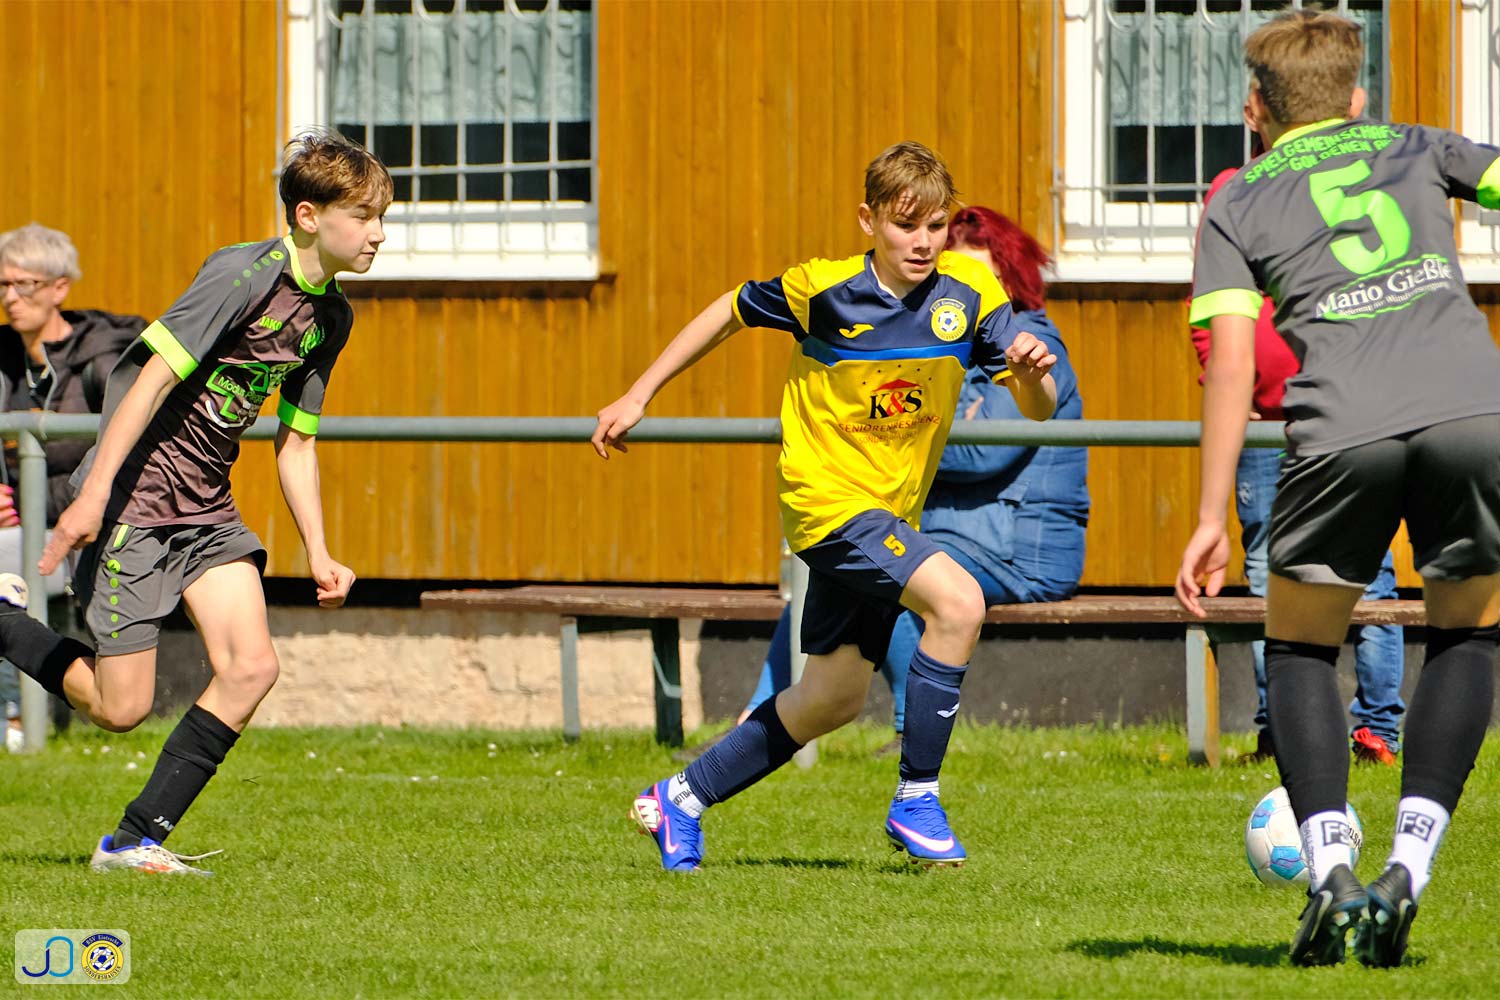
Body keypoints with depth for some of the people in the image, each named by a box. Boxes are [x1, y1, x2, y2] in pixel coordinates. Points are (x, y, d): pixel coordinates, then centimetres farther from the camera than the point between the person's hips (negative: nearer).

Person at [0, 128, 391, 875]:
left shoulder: (331, 317, 8)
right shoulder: (246, 275, -18)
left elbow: (295, 443, 16)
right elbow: (154, 378, -22)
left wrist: (318, 554, 8)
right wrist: (93, 493, -26)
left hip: (207, 506, 8)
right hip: (135, 497, -8)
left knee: (250, 666, -10)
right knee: (120, 708, -7)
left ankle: (136, 839, -2)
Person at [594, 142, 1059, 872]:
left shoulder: (967, 294, -6)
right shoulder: (823, 290, -14)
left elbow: (1040, 409, -8)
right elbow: (730, 312, 3)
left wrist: (1031, 373, -31)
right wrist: (639, 395, 6)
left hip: (890, 515, 6)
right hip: (826, 500, -6)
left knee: (832, 701, 15)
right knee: (958, 601, -27)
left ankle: (682, 798, 32)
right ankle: (915, 799, -19)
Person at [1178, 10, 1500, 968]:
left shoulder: (1238, 205, 19)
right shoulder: (1416, 150, 24)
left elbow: (1233, 362, 7)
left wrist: (1212, 519, 6)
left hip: (1344, 430, -1)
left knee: (1300, 646, 19)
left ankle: (1330, 869, 0)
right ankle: (1409, 868, 5)